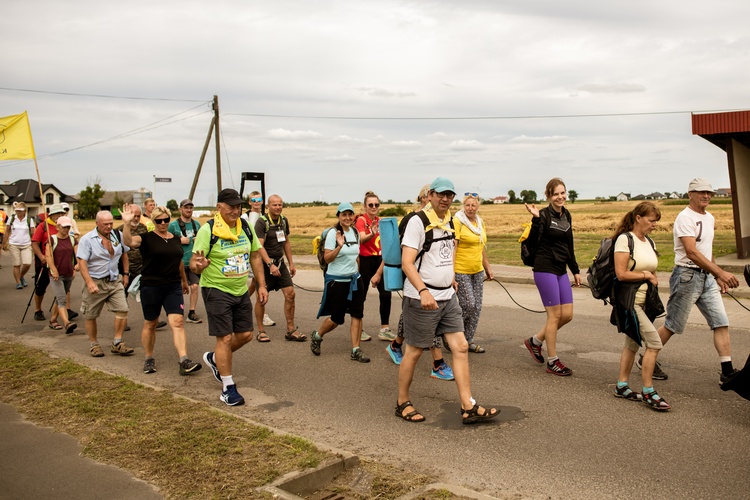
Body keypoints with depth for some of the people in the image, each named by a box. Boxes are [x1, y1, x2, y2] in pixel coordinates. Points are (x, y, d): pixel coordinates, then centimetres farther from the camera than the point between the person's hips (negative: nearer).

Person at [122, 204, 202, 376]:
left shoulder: (176, 239, 10)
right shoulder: (147, 238, -4)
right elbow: (129, 241, -25)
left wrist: (184, 280, 31)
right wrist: (127, 224, -40)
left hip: (173, 287, 3)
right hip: (151, 287, -3)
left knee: (177, 322, -9)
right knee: (150, 324, 10)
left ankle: (184, 361, -14)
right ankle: (149, 359, 27)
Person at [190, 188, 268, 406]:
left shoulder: (246, 227, 2)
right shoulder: (208, 230, -15)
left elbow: (255, 257, 11)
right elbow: (193, 262, -16)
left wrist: (261, 285, 6)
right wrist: (198, 266, -40)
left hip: (241, 291, 6)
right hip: (216, 290, -6)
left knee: (246, 334, 11)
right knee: (225, 338, -5)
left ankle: (214, 358, 38)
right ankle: (228, 388, 8)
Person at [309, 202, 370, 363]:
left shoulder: (355, 232, 6)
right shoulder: (333, 233, -12)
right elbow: (327, 258, -16)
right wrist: (339, 246, -31)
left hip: (355, 279, 6)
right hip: (337, 281, -6)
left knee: (357, 314, -1)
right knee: (337, 319, 3)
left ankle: (356, 351, 7)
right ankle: (316, 336, 30)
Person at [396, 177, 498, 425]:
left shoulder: (449, 222, 11)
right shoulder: (418, 222, -13)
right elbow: (407, 263, -21)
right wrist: (423, 291, -32)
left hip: (448, 297, 7)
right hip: (422, 299, -7)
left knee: (461, 347, 2)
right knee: (414, 352, 4)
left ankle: (468, 407, 7)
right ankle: (402, 403, 21)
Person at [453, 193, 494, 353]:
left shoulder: (480, 223, 12)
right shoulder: (457, 222, -11)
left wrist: (488, 268, 23)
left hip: (478, 271, 7)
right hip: (461, 272, -7)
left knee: (477, 307, 7)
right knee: (468, 305, -8)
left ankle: (468, 340, 17)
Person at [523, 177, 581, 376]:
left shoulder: (566, 215, 11)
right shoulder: (544, 215, -11)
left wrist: (575, 270, 20)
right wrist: (536, 218, -33)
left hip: (561, 270, 8)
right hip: (545, 269, -8)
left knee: (567, 314, 7)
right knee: (555, 314, -2)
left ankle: (535, 341, 26)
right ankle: (552, 362, 10)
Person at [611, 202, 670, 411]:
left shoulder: (649, 242, 13)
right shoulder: (624, 239, -12)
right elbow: (621, 274, -19)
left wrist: (653, 278, -1)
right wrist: (646, 275, -9)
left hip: (646, 301, 8)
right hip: (629, 301, -8)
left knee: (633, 343, 14)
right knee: (654, 343, -12)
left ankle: (622, 386, 24)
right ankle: (648, 391, -2)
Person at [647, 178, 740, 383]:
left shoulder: (709, 217, 14)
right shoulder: (685, 218, -14)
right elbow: (692, 252, -24)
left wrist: (718, 277, 19)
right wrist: (721, 272, -28)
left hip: (707, 276, 8)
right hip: (687, 276, -8)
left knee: (721, 322, 2)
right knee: (673, 326, 1)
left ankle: (727, 372, 6)